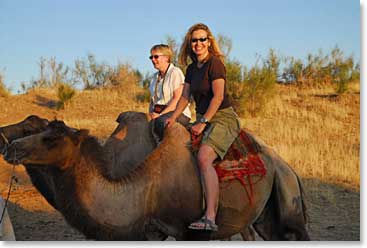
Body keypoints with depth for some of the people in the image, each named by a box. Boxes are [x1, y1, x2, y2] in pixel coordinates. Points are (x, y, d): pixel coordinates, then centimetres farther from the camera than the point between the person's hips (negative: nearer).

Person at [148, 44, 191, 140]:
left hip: (177, 112, -6)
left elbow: (177, 99, -12)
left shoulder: (175, 72, -3)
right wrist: (151, 113, 0)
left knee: (161, 121, -39)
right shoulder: (155, 76, 22)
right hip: (159, 114, 6)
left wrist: (161, 114, -17)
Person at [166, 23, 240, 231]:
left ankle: (210, 218, -35)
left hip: (223, 119, -9)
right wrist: (174, 117, 5)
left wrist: (203, 122, -16)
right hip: (203, 120, 10)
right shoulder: (192, 69, 14)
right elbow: (185, 97, 18)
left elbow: (218, 96, -16)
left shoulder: (215, 64, -10)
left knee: (203, 158, -29)